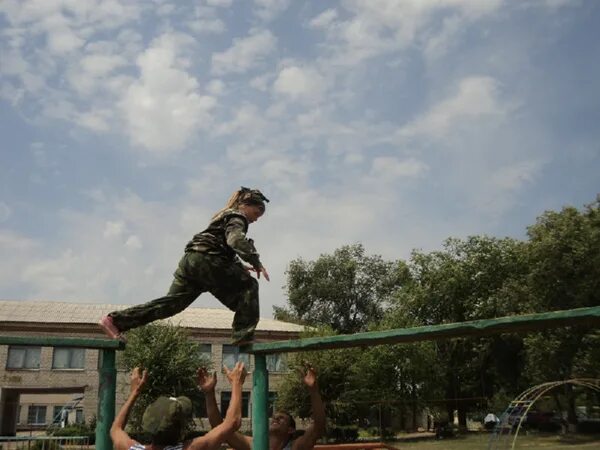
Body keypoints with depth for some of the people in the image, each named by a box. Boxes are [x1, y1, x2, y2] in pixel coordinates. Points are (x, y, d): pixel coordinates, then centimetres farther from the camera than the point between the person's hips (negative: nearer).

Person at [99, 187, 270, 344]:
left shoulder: (224, 216, 33)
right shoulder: (237, 217, 3)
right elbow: (236, 240, -19)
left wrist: (239, 267, 28)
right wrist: (256, 261, -20)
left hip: (189, 260, 9)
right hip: (205, 260, -9)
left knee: (172, 302, 3)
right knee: (248, 286, -2)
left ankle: (114, 320, 0)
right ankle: (243, 336, -10)